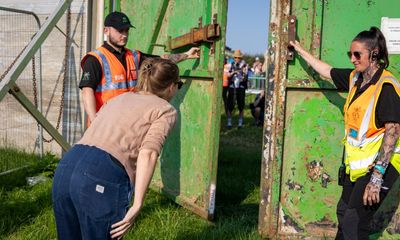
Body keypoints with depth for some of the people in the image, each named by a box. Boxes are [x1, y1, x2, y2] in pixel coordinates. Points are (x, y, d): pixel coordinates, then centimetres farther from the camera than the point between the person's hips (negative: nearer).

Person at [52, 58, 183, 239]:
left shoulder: (119, 98, 27)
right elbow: (148, 153, -9)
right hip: (103, 181, -6)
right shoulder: (166, 110, 9)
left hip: (65, 168, 6)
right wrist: (137, 205, -12)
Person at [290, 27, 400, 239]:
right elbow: (326, 71, 21)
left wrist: (376, 178, -26)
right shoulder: (355, 78, 4)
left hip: (379, 165, -8)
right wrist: (300, 50, 29)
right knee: (344, 213, 19)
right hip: (356, 163, 8)